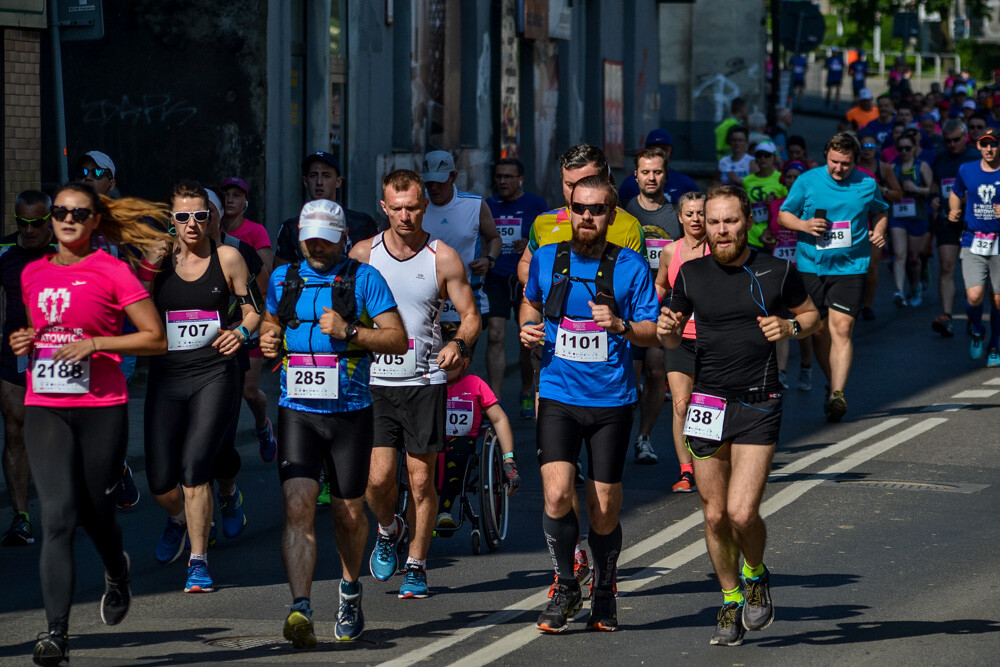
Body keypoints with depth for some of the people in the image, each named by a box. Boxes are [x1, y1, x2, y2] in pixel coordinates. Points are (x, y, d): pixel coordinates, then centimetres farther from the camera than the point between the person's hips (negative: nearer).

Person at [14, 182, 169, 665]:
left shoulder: (112, 272, -2)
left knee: (94, 513, 10)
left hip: (102, 407, -2)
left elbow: (156, 338, -3)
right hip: (44, 408, 2)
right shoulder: (33, 274, 11)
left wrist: (95, 343, -13)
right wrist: (23, 341, 5)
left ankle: (116, 572, 46)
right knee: (57, 516, -11)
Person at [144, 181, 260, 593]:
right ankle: (179, 518, 37)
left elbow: (253, 309, 9)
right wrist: (148, 267, -13)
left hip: (213, 375, -2)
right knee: (160, 482, 0)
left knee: (194, 467, -16)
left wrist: (241, 332, -10)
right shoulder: (158, 259, 4)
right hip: (166, 376, 2)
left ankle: (199, 561, -3)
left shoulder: (227, 258, 2)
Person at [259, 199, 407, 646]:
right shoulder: (283, 279, 11)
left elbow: (398, 340, -5)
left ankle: (350, 589, 37)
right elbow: (270, 323, 29)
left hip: (349, 412, -1)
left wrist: (348, 331, -18)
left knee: (349, 513, 10)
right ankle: (300, 610, -22)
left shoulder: (363, 279, -1)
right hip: (297, 412, 2)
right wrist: (267, 339, 6)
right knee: (298, 508, -14)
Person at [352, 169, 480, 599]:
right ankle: (388, 531, 24)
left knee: (421, 480, 1)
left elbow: (470, 315, 1)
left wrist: (461, 344, -19)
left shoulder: (443, 258, -2)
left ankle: (417, 566, 16)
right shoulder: (363, 254, 3)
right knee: (378, 478, -8)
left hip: (425, 381, -1)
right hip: (375, 381, 1)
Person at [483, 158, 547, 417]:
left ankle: (527, 393, 30)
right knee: (495, 337, -11)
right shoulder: (487, 206, 10)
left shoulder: (536, 205, 2)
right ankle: (494, 403, -13)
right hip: (496, 278, 1)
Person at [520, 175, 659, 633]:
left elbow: (653, 333, -2)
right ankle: (566, 588, 4)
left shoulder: (630, 267, -3)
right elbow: (531, 300, 25)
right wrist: (528, 328, 4)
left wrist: (621, 326, -21)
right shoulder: (546, 260, 4)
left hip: (611, 401, -1)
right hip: (557, 396, 1)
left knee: (604, 509, 3)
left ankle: (604, 594, 27)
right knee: (557, 493, -16)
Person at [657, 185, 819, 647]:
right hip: (707, 404, 3)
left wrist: (789, 327, -9)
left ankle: (755, 576, 17)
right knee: (715, 515, 5)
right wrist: (666, 329, -9)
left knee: (742, 512, -13)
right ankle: (731, 603, 22)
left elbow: (811, 315, 12)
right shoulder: (692, 275, 4)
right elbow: (672, 338, 14)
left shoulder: (777, 272, -2)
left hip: (759, 405, -2)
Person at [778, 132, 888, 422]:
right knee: (819, 330, 5)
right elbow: (783, 214, 8)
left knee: (841, 328, -13)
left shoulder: (867, 185, 4)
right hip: (812, 266, 1)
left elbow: (879, 212, 22)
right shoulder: (807, 181, 2)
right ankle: (832, 384, 23)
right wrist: (803, 225, -11)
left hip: (850, 267, -1)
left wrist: (879, 232, 2)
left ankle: (837, 393, -15)